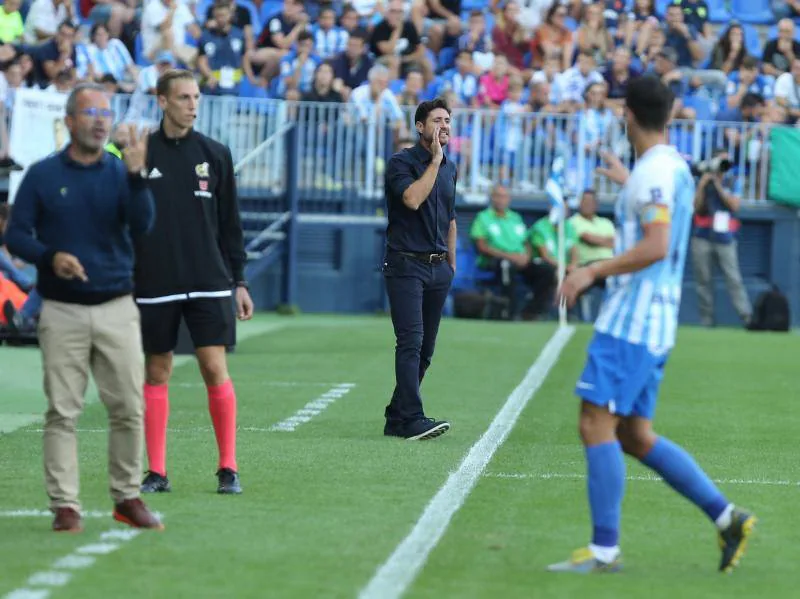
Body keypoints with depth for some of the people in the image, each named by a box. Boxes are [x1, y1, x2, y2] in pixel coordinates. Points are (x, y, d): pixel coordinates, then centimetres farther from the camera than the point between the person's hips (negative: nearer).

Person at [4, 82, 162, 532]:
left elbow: (141, 227, -9)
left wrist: (136, 176, -22)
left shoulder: (122, 173, 6)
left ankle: (128, 497, 12)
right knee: (63, 411, -3)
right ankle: (65, 506, 1)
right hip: (63, 312, -1)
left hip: (117, 309, 1)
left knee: (129, 408, 1)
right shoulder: (43, 175, 4)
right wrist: (50, 257, -16)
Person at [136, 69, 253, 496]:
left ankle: (228, 469, 0)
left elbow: (230, 223, 10)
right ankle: (156, 472, 10)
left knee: (215, 369, -7)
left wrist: (238, 281, 6)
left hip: (208, 284, 0)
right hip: (153, 285, 0)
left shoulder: (214, 154, 7)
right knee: (157, 373, 4)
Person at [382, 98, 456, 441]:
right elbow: (412, 199, -24)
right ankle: (412, 419, -19)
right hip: (406, 265, -7)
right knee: (411, 342, -15)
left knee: (425, 348, 6)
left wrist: (452, 264, 22)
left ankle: (397, 418, 13)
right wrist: (435, 160, -16)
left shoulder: (450, 169, 16)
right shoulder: (401, 163, -5)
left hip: (438, 267, 7)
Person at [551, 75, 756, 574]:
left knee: (597, 425, -9)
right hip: (653, 321, 10)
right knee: (634, 436, 12)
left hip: (631, 322, -10)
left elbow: (655, 247, -24)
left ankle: (605, 550, -10)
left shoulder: (653, 172, -14)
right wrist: (627, 181, 47)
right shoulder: (676, 167, 15)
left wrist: (593, 271, -19)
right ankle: (728, 518, 11)